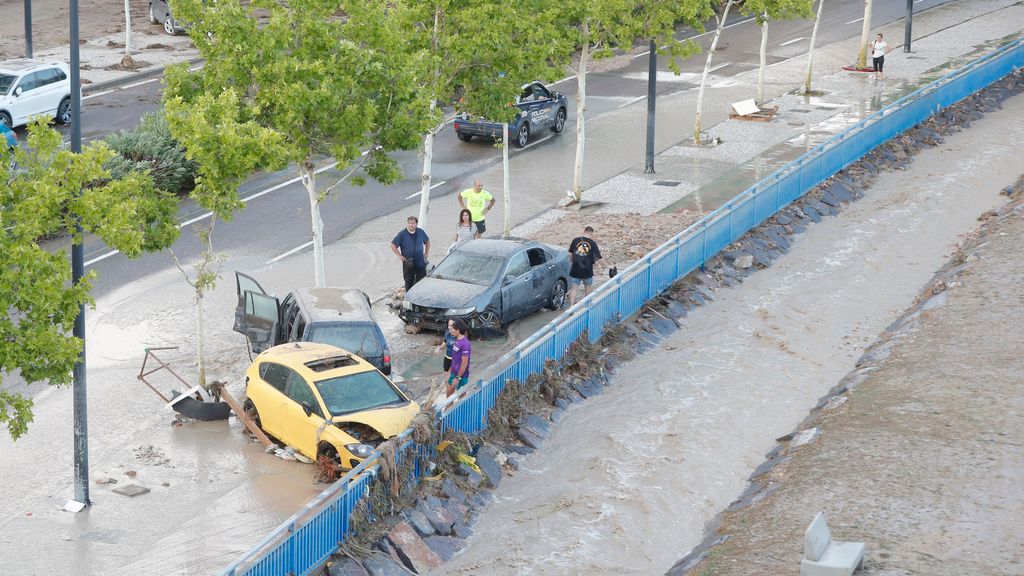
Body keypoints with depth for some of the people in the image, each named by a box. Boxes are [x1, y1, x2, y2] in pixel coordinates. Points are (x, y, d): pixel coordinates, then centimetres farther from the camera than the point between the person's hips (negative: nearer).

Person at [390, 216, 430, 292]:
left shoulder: (421, 232, 2)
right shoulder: (402, 234, -7)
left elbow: (427, 241, 20)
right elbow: (393, 245, -4)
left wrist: (427, 253, 11)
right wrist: (400, 256, -10)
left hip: (420, 263, 2)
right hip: (408, 264, -2)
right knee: (409, 283, 4)